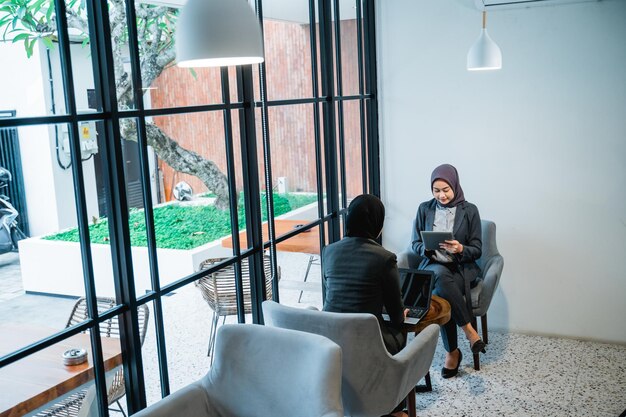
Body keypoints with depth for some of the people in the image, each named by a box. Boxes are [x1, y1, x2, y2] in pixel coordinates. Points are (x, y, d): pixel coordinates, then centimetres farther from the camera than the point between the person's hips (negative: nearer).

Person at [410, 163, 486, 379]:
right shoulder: (424, 209, 5)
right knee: (441, 274, -37)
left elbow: (477, 250, 0)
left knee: (439, 294, -33)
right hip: (432, 266, 1)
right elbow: (415, 244, 7)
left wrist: (460, 249, -22)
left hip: (462, 268, -1)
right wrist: (427, 248, -17)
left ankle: (452, 352, -17)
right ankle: (468, 328, -23)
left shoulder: (469, 210, 0)